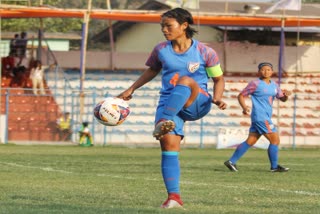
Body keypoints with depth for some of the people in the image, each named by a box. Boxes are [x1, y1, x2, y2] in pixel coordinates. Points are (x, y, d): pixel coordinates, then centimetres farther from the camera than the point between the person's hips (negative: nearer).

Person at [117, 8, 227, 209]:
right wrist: (131, 90, 19)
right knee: (168, 143, -18)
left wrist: (217, 98, -15)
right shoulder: (161, 50, 5)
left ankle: (164, 122, -50)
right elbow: (153, 70, 24)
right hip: (169, 103, 3)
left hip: (197, 103, -3)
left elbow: (219, 79, 4)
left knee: (185, 80, -35)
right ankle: (174, 196, -18)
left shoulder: (205, 52, -5)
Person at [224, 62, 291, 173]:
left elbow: (282, 98, 19)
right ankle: (274, 166, 1)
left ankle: (231, 161, 12)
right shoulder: (255, 84, -7)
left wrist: (286, 95, -4)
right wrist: (244, 107, -21)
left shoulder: (274, 85, 14)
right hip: (260, 117, -8)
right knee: (275, 139, -9)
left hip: (266, 117, 8)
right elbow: (241, 96, -4)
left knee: (250, 141, 8)